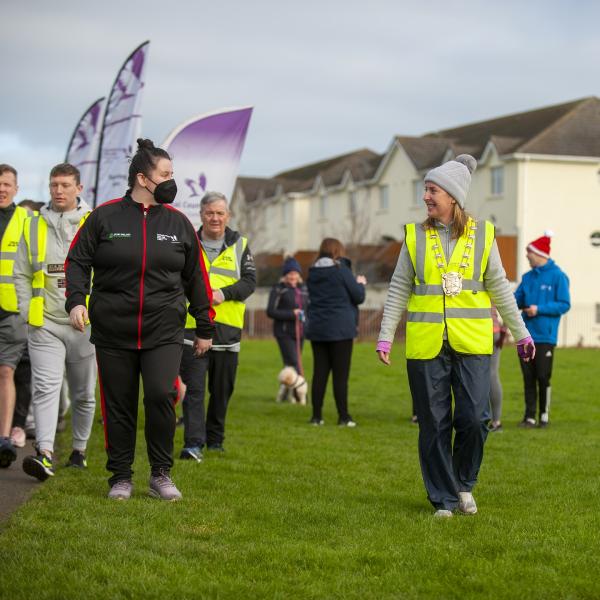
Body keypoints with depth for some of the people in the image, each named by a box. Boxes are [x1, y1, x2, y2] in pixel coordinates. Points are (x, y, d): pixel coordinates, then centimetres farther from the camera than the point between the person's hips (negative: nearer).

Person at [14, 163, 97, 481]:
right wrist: (27, 311, 1)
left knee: (84, 394, 11)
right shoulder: (33, 226, 7)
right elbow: (21, 274, 10)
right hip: (44, 324, 0)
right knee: (45, 387, -13)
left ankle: (80, 449, 27)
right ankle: (45, 454, -22)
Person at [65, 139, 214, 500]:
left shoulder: (178, 222, 8)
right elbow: (78, 260, 5)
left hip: (164, 331, 0)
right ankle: (121, 477, 19)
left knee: (161, 395, -15)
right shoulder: (105, 217, 2)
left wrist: (205, 328, 15)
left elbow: (195, 278, 14)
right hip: (112, 331, 0)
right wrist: (76, 300, -13)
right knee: (119, 406, 4)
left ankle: (161, 473, 2)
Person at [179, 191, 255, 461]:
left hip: (227, 328, 2)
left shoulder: (239, 245, 9)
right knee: (193, 388, -9)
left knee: (222, 389, 11)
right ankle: (193, 444, -13)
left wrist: (224, 293, -16)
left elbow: (250, 280, 1)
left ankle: (215, 439, 26)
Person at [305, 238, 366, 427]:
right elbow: (359, 297, -6)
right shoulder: (341, 270, -9)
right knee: (340, 374, -1)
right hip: (340, 329, -5)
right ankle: (343, 417, 0)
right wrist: (360, 284, 16)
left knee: (319, 372, 8)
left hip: (317, 329, 5)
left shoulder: (312, 273, 7)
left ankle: (316, 416, 8)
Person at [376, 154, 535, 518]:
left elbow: (499, 287, 10)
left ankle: (464, 484, 19)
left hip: (472, 343, 0)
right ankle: (444, 499, 16)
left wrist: (521, 333, 11)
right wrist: (386, 336, 1)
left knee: (474, 419, -7)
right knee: (434, 425, 3)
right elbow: (399, 290, 7)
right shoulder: (416, 236, 4)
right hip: (426, 344, 1)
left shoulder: (482, 234, 4)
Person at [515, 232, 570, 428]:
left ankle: (544, 415, 11)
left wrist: (539, 309, -16)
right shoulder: (528, 277, 13)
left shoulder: (558, 276, -5)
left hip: (545, 337, -5)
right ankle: (530, 416, 10)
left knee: (543, 378, -2)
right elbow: (516, 301, 14)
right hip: (526, 336, 5)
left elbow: (564, 305, -9)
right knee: (528, 378, 5)